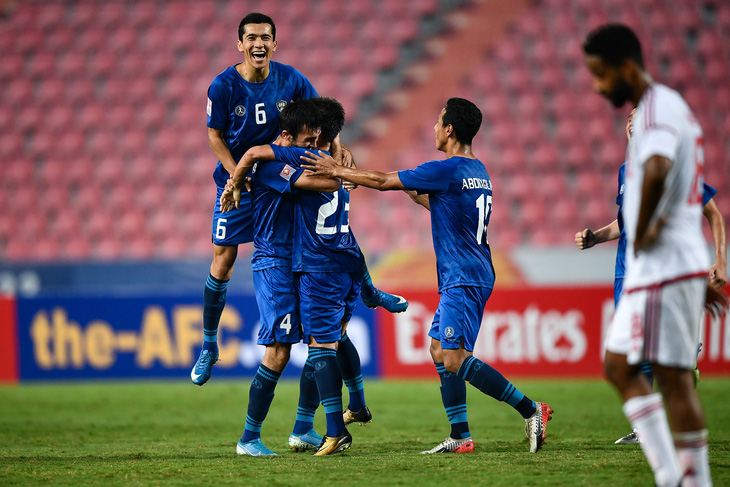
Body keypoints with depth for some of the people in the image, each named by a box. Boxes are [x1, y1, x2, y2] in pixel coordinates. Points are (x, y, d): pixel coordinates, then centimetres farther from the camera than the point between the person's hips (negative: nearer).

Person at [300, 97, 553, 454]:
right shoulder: (478, 171, 14)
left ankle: (530, 410, -13)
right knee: (439, 350, 12)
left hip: (463, 280, -10)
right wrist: (414, 193, 32)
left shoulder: (446, 171, -14)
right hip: (474, 276, 10)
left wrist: (337, 171, 1)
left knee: (455, 359, -13)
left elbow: (383, 182, -8)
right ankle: (460, 437, 11)